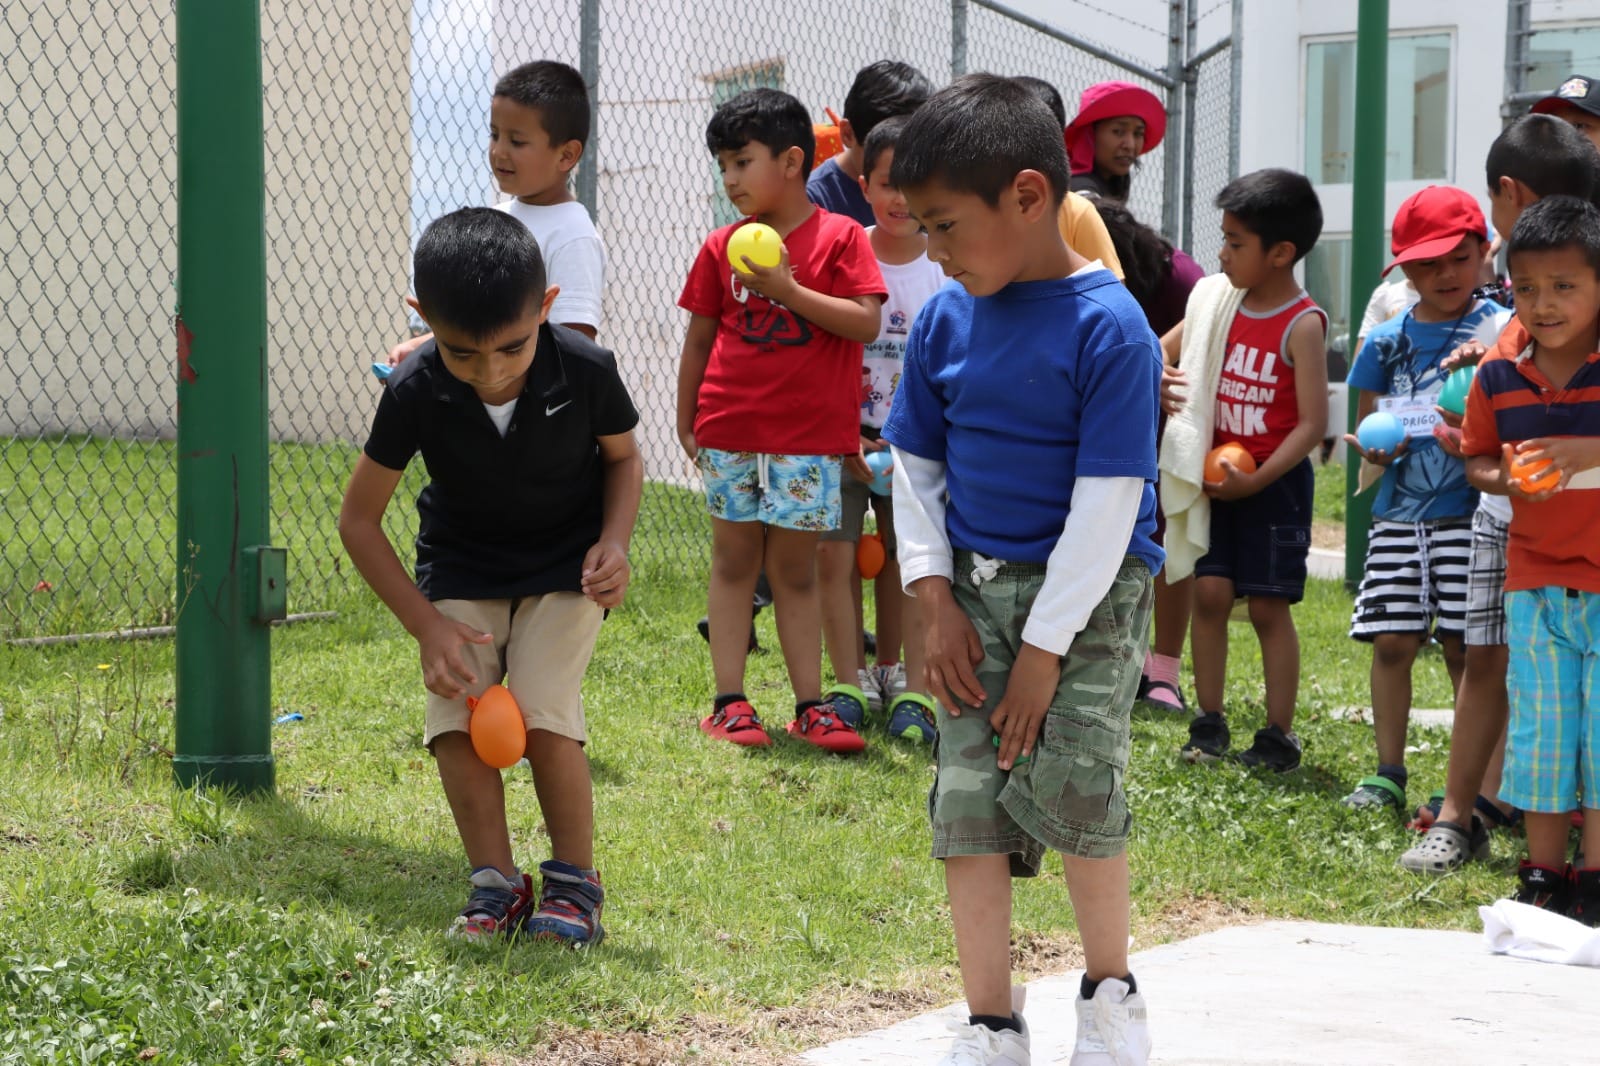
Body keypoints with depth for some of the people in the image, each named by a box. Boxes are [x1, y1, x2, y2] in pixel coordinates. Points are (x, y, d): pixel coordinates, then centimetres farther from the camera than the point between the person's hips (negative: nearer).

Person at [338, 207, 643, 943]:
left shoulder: (585, 370, -24)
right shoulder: (414, 392, -23)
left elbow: (623, 457, 0)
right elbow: (359, 519, -12)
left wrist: (614, 541, -19)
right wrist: (426, 624, -18)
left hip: (565, 566, -1)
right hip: (462, 570, 2)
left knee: (543, 710, -20)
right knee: (455, 716, -17)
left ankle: (575, 882, -2)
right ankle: (496, 884, 0)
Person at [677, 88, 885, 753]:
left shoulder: (840, 237, -3)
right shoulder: (722, 248, 5)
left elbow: (866, 323, -12)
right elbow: (699, 338, 10)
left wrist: (788, 289, -18)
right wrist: (685, 422, 9)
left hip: (809, 438, -2)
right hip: (730, 434, 2)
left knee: (795, 571, 4)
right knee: (734, 562, 6)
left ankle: (809, 706, 9)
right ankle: (730, 703, 9)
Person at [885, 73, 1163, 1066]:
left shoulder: (1109, 327, -16)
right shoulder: (946, 320, 2)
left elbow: (1106, 504, -16)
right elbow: (916, 469, 12)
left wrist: (1044, 649, -15)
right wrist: (939, 604, 1)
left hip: (1090, 589, -5)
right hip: (977, 586, 5)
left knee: (1072, 786, -14)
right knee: (966, 797, -1)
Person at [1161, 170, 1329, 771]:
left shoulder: (1302, 325, -14)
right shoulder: (1218, 302, 3)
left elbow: (1312, 425, -16)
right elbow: (1162, 350, 19)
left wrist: (1254, 481, -20)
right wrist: (1161, 383, -4)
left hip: (1275, 483, -5)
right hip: (1218, 476, 5)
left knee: (1268, 606, 0)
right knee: (1210, 591, 0)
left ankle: (1279, 736, 9)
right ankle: (1209, 723, 10)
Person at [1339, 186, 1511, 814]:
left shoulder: (1501, 331, -1)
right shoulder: (1387, 341, 10)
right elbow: (1366, 425, 17)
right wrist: (1374, 450, -5)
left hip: (1467, 512, -4)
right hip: (1398, 511, 4)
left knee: (1463, 645, -3)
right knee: (1392, 641, 3)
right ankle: (1387, 774, 12)